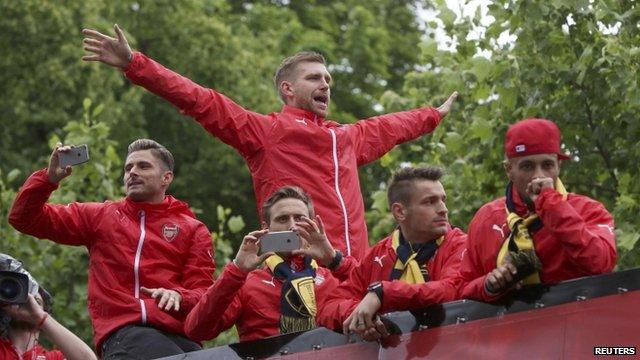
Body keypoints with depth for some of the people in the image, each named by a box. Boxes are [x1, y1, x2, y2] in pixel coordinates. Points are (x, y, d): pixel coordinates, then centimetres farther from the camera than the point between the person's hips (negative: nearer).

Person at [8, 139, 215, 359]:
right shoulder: (101, 216, 25)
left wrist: (178, 297, -13)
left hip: (175, 331, 1)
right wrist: (50, 178, 5)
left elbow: (203, 292, 11)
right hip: (121, 330, -1)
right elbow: (24, 218, 24)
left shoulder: (193, 229, 22)